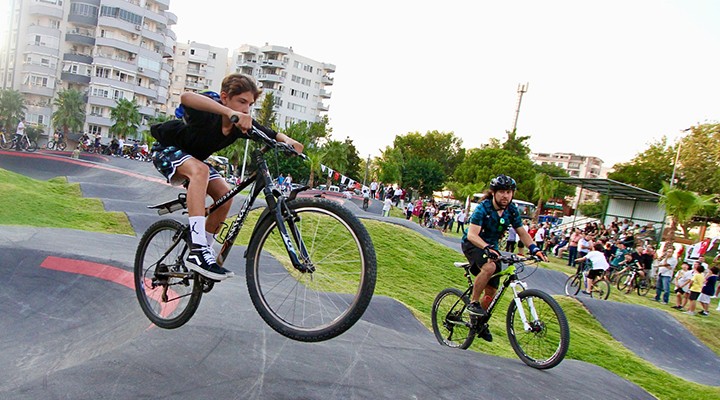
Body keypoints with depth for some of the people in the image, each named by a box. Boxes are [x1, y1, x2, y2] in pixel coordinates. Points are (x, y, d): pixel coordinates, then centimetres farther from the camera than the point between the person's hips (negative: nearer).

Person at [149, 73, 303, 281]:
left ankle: (205, 247, 10)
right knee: (200, 170, -37)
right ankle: (198, 250, -43)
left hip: (194, 156, 7)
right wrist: (230, 112, -70)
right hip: (167, 148, -7)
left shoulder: (243, 123, -17)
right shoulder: (208, 113, -36)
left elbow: (272, 136, -12)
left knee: (224, 195, -9)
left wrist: (288, 140, -36)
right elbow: (186, 97, -58)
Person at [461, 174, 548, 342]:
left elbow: (522, 232, 1)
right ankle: (473, 302, -17)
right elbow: (472, 234, -32)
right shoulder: (483, 208, -23)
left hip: (491, 247, 6)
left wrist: (535, 249, -16)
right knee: (489, 267, -37)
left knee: (491, 291, 2)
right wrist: (487, 248, -49)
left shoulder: (512, 210, -7)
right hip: (472, 244, -6)